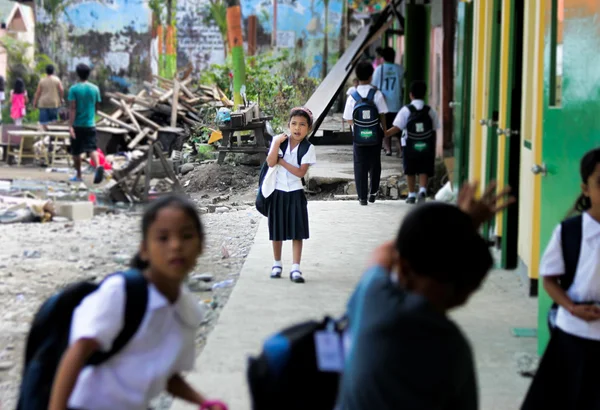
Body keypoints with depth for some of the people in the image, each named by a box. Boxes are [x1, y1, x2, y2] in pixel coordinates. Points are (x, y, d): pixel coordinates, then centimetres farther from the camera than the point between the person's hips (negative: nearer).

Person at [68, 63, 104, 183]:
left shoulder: (74, 89, -9)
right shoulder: (95, 89, 2)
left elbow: (72, 108, -14)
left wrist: (70, 125, -15)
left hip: (77, 125, -2)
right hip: (90, 124, 2)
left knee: (76, 151, 11)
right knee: (92, 148, -2)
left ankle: (78, 175, 20)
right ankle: (98, 166, -30)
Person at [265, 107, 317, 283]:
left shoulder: (308, 148, -6)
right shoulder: (279, 141, -2)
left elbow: (300, 172, -14)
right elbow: (271, 162, -14)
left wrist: (282, 161, -14)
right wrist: (277, 143, -20)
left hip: (296, 193, -1)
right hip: (278, 192, 1)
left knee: (297, 232, -2)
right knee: (277, 231, 9)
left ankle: (295, 268, 0)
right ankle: (277, 264, 25)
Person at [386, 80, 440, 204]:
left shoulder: (406, 110, -7)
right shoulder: (430, 111, 1)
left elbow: (396, 128, -15)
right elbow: (434, 131, 4)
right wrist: (433, 149, 12)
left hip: (410, 147, -1)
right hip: (426, 147, 1)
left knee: (410, 171, 13)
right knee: (424, 170, 7)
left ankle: (412, 195, 16)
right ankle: (423, 190, -13)